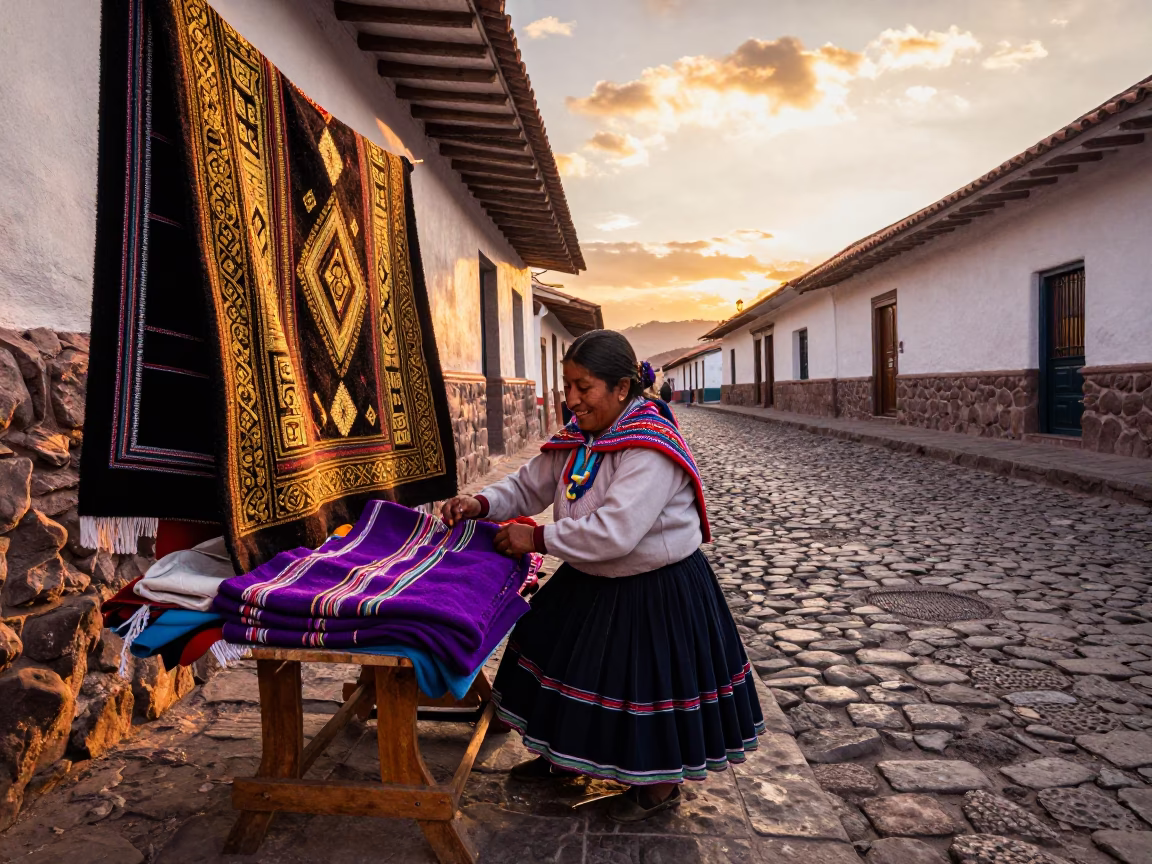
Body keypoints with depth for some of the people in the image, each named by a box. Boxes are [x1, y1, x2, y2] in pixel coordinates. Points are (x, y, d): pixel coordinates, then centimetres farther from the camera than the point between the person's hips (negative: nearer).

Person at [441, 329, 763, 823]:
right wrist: (482, 504, -14)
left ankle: (661, 782, 33)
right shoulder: (577, 437, -2)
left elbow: (614, 532, -37)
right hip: (591, 581, 9)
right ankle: (565, 755, 45)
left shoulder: (651, 447, -29)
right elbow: (529, 485, 5)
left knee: (648, 679, 5)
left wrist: (536, 538, -28)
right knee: (569, 660, 19)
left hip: (656, 592, -8)